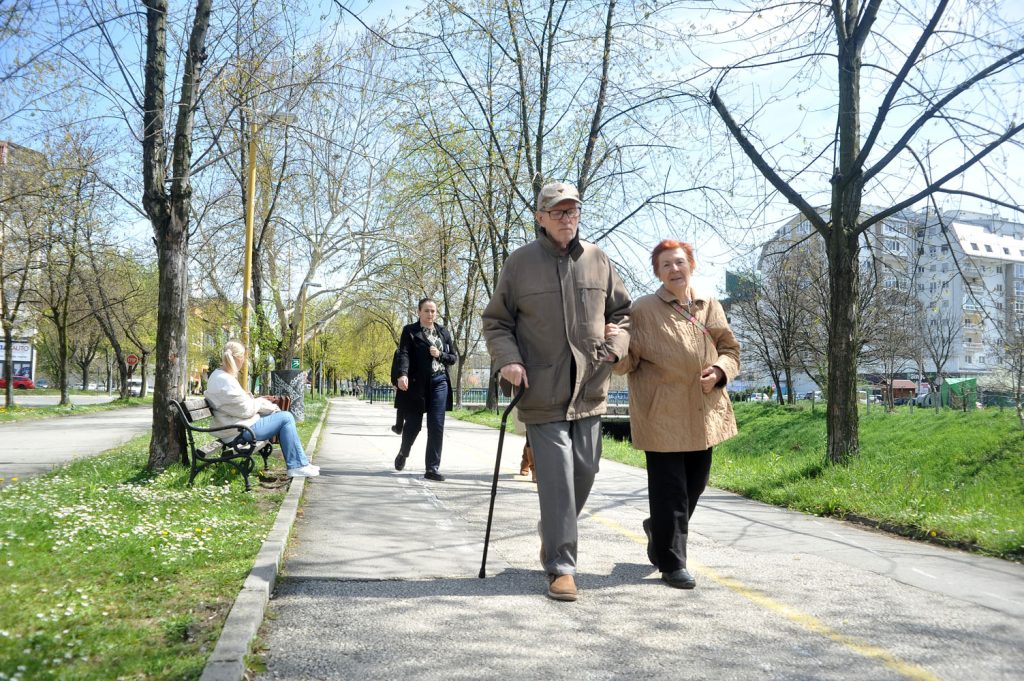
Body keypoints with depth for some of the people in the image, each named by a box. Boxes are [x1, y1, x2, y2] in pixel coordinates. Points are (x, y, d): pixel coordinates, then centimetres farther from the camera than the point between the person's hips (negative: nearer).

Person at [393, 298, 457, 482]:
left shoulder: (443, 332, 12)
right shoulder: (410, 331, 1)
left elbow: (452, 357, 15)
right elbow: (404, 354, -12)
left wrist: (440, 355, -6)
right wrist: (403, 374, -28)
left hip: (439, 383, 3)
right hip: (416, 383, -3)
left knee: (436, 426, -4)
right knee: (413, 424, 5)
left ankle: (433, 469, 2)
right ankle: (403, 453, 36)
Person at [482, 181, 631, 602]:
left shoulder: (597, 260, 8)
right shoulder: (521, 262, -1)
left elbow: (621, 310, 17)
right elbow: (495, 321, 4)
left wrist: (617, 344, -2)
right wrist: (508, 359, -13)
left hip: (590, 390, 4)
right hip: (542, 393, -4)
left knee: (584, 473, 13)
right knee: (556, 479, -6)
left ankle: (553, 537, 38)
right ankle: (561, 567, 4)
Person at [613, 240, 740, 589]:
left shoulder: (710, 306, 10)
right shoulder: (643, 309, -3)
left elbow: (731, 349, 16)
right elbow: (628, 361, -5)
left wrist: (720, 370, -4)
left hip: (704, 413, 6)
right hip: (663, 415, -5)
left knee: (695, 484, 17)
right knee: (669, 490, -2)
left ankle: (657, 530, 43)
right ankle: (671, 562, 15)